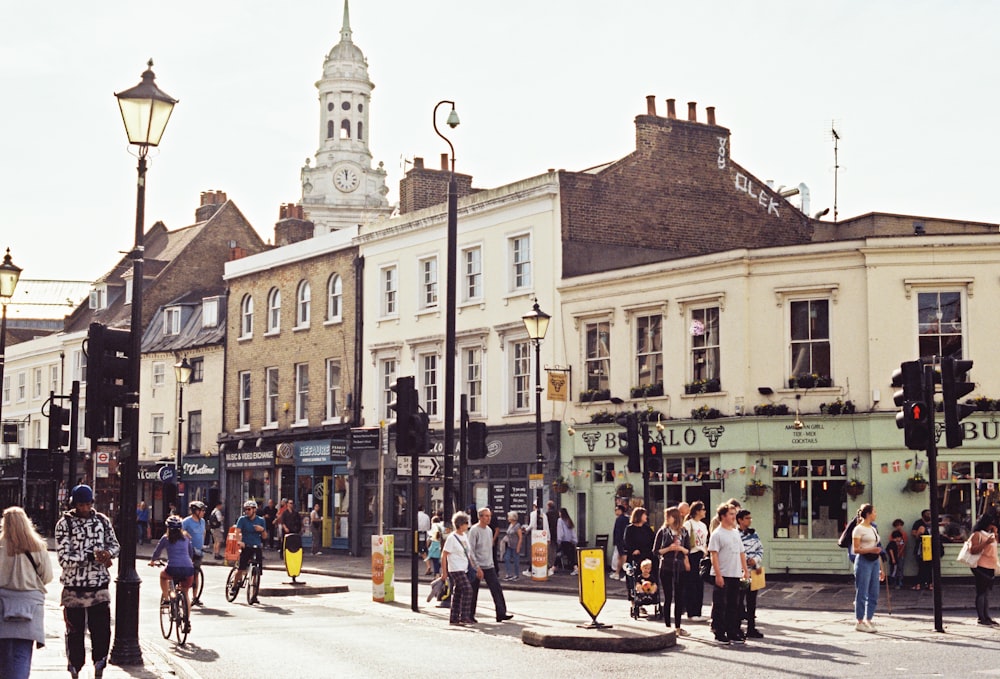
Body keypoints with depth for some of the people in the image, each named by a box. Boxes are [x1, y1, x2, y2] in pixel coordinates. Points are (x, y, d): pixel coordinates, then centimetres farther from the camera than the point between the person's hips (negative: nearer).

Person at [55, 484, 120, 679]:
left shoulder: (102, 520, 6)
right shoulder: (64, 524, -5)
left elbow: (115, 545, 14)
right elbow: (64, 558, -12)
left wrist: (107, 553, -9)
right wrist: (92, 556, -19)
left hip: (99, 585, 2)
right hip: (74, 587, -2)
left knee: (102, 630, -2)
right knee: (75, 632, 8)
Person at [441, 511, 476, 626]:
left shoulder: (464, 536, 11)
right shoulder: (452, 538, -14)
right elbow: (444, 556, -13)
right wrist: (444, 572, -13)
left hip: (464, 569, 8)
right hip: (456, 569, -8)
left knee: (457, 593, 11)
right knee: (467, 590, -15)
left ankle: (453, 619, 16)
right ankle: (464, 617, -13)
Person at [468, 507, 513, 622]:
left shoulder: (489, 530, 12)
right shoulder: (474, 530, -11)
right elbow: (471, 551, -15)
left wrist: (491, 563, 16)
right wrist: (477, 568, -18)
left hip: (489, 566, 7)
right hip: (477, 567, -6)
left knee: (497, 589, -3)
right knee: (473, 592, 3)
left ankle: (501, 613, -4)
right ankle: (470, 615, 14)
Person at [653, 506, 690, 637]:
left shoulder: (683, 532, 7)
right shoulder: (662, 531, -1)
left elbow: (687, 551, 11)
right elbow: (656, 551, -2)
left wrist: (681, 549, -9)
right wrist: (669, 549, -15)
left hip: (680, 567, 3)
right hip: (666, 568, -3)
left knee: (679, 598, 5)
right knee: (668, 598, 0)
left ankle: (678, 627, 15)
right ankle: (668, 626, 7)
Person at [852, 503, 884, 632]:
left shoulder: (873, 529, 17)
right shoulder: (859, 529, -6)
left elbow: (877, 550, 18)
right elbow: (856, 549, -11)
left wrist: (881, 568, 17)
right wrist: (871, 550, -25)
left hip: (874, 562, 8)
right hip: (863, 562, -8)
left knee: (873, 594, 7)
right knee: (862, 593, -4)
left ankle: (868, 620, 14)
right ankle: (860, 622, 2)